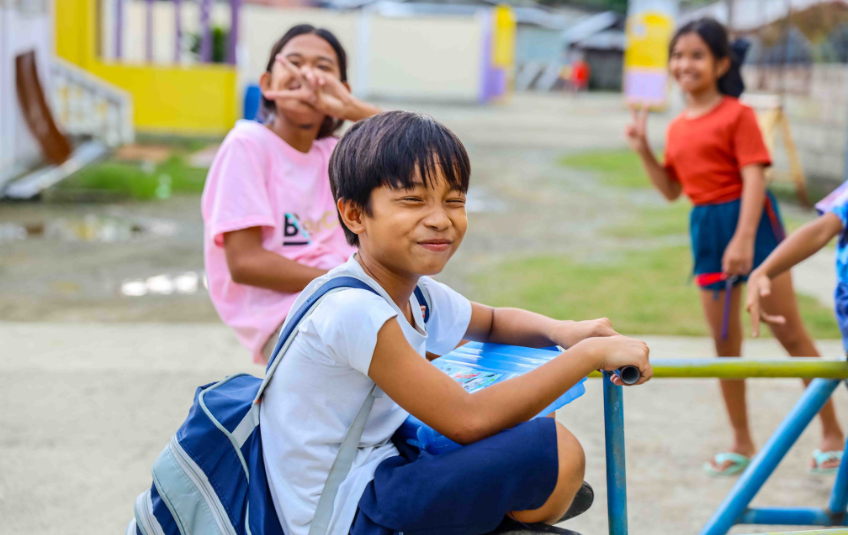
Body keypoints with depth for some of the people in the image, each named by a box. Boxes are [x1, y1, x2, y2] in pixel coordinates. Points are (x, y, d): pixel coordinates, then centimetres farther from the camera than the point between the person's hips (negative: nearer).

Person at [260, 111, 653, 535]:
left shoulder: (416, 293, 3)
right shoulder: (354, 309, -24)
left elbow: (494, 322, 23)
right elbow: (468, 420, -24)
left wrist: (562, 331, -1)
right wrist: (591, 353, -19)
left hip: (375, 467, 9)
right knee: (553, 451, -17)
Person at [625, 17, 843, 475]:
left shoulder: (737, 114, -8)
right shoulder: (677, 129, 11)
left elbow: (754, 179, -15)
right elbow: (671, 190, 17)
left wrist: (743, 240, -24)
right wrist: (643, 150, 3)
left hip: (749, 220, -6)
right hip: (705, 228, 6)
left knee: (790, 333, -1)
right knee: (724, 343, 10)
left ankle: (832, 433, 10)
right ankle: (741, 443, 21)